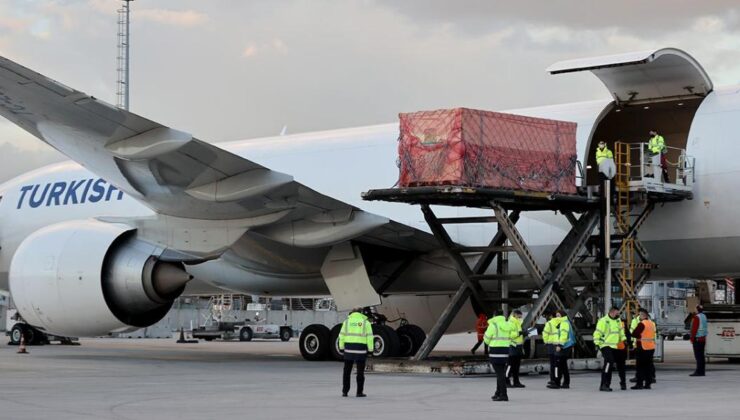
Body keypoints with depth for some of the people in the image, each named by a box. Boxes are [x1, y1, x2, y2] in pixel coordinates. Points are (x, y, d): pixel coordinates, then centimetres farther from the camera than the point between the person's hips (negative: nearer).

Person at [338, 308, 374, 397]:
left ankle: (345, 391, 8)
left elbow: (342, 335, 3)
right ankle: (359, 392, 2)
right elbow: (369, 337, -3)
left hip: (349, 348, 2)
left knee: (347, 371, 10)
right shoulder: (366, 322, 2)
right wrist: (370, 350, -1)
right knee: (360, 371, 4)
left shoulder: (347, 321, 6)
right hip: (361, 349, -2)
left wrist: (341, 348, 7)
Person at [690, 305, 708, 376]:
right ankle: (702, 371, 13)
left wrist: (692, 338, -12)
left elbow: (694, 329, -17)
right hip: (703, 338, 9)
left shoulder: (696, 317, -15)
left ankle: (699, 372, -10)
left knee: (698, 356, -8)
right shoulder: (704, 317, 13)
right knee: (701, 356, 11)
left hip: (697, 338, -9)